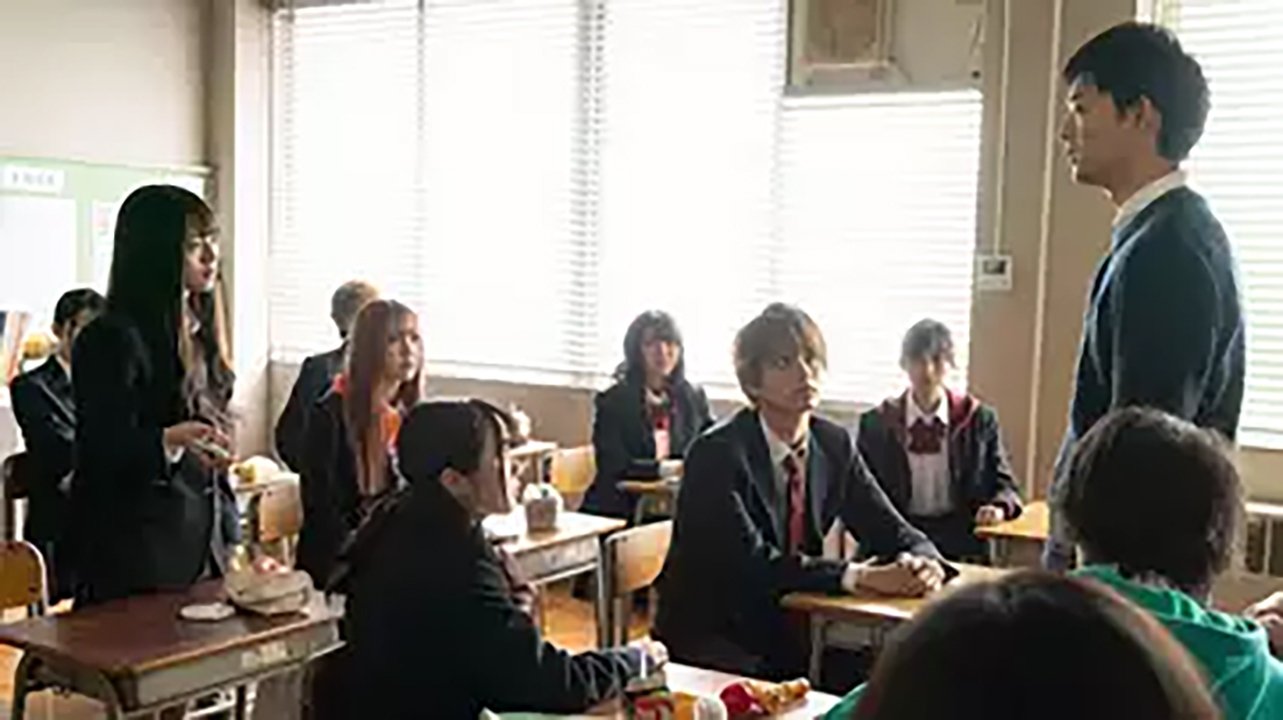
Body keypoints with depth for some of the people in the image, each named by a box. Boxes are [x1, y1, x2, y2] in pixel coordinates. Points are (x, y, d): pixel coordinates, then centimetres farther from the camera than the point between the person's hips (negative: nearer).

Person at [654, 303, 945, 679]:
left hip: (787, 631, 6)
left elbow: (891, 531, 1)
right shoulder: (716, 453, -17)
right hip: (705, 638, -6)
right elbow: (752, 561, -27)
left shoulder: (834, 444, 2)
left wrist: (923, 563, -23)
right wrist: (861, 576, -34)